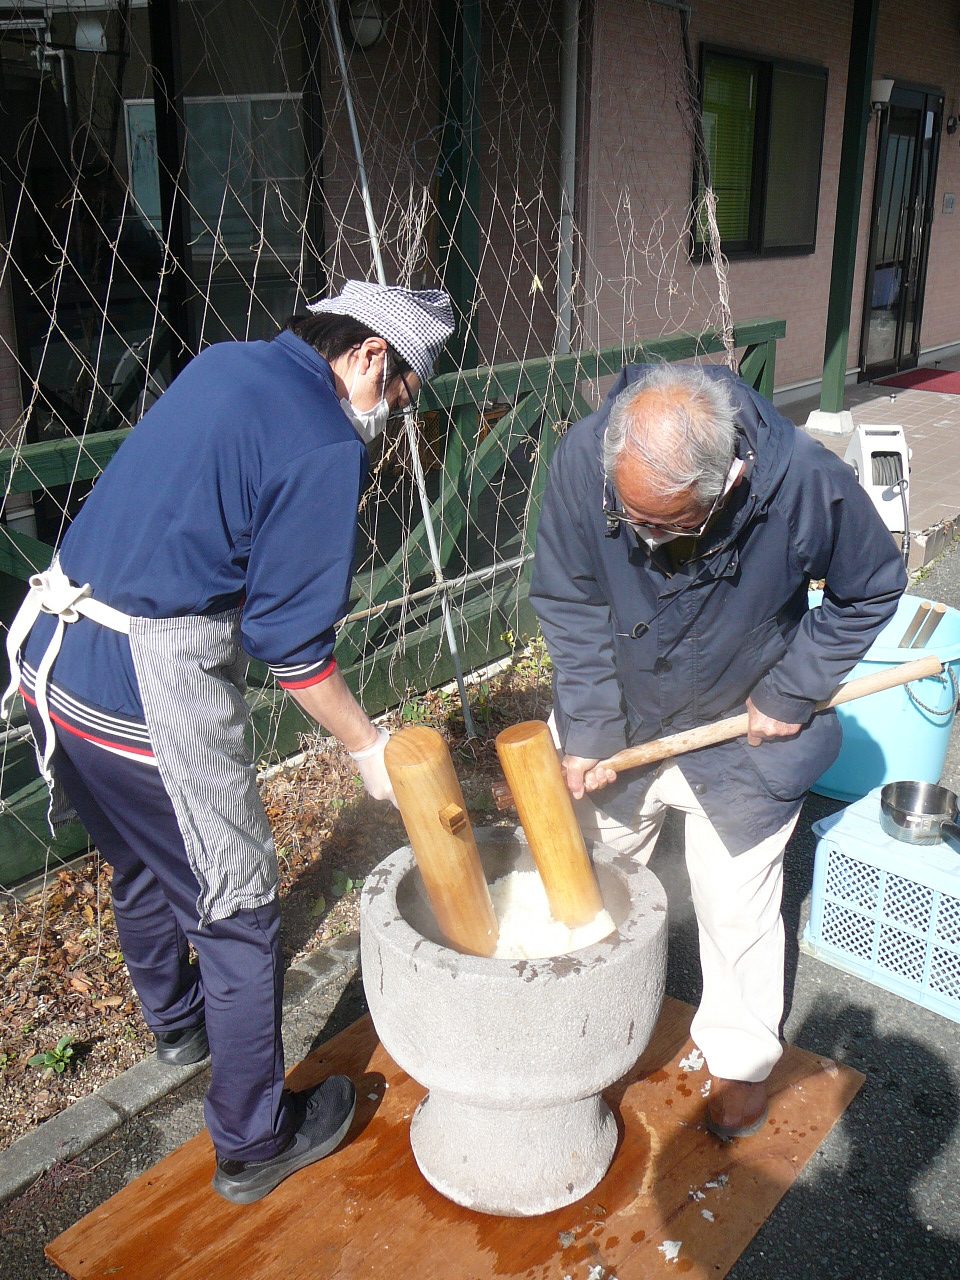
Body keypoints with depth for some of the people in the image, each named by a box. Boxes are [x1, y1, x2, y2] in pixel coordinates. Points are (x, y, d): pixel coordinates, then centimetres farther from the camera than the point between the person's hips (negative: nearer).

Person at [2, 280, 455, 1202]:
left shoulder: (223, 363, 10)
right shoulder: (327, 448, -15)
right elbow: (292, 641, -14)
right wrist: (369, 749, -1)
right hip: (148, 687, -9)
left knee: (140, 864, 30)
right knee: (235, 909, 8)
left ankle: (176, 1021, 56)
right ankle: (253, 1144, 26)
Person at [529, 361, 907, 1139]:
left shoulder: (807, 482, -32)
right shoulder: (584, 458, -29)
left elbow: (872, 589, -11)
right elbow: (570, 604, -14)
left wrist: (792, 693, -13)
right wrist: (590, 729, -17)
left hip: (739, 736, -2)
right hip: (617, 726, 2)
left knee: (736, 909, 11)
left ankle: (743, 1060, 38)